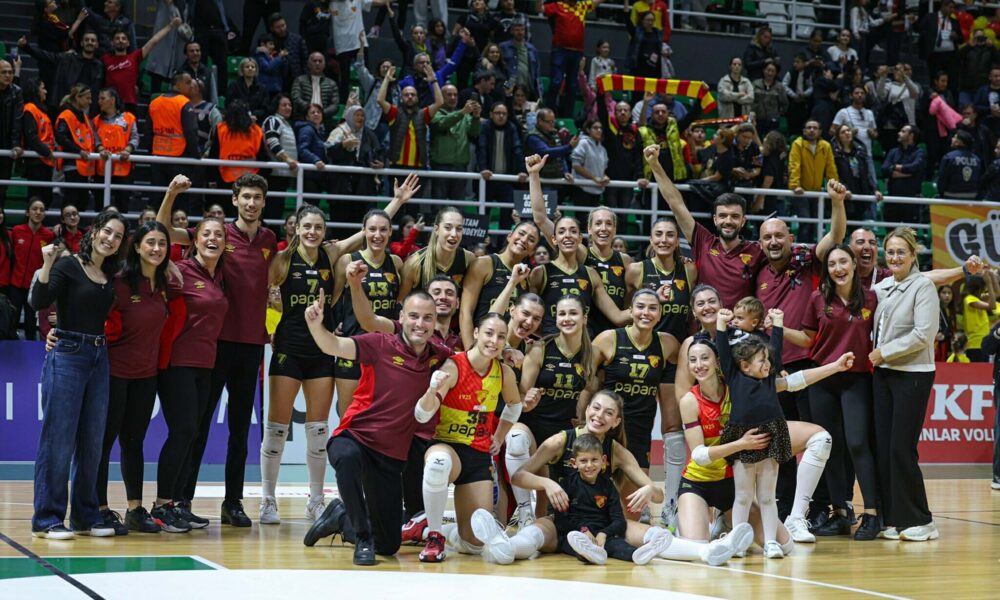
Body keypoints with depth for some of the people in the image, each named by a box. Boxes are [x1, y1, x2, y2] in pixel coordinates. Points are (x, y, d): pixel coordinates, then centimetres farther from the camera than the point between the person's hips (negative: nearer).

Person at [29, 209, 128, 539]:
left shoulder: (111, 275, 13)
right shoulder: (68, 266, -6)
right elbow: (38, 302, -17)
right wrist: (47, 265, -29)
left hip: (99, 358, 7)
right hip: (67, 354, -7)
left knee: (92, 441, 9)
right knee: (59, 439, -5)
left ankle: (86, 516, 17)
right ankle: (47, 519, 2)